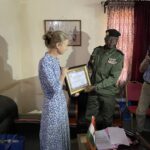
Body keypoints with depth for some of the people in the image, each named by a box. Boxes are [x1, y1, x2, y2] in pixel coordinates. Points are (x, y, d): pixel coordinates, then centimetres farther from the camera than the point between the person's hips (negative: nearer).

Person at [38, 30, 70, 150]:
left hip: (60, 102, 8)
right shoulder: (45, 62, -25)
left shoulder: (55, 59, 3)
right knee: (53, 135, 12)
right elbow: (56, 88, -28)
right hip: (53, 104, -8)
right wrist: (63, 73, -14)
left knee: (61, 132, 24)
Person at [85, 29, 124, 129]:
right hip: (93, 91, 3)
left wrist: (95, 87, -23)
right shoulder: (97, 50, -1)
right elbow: (89, 68, 9)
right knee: (90, 118, 14)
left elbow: (113, 78, -17)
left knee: (107, 120, 13)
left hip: (108, 93, -3)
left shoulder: (118, 56, -12)